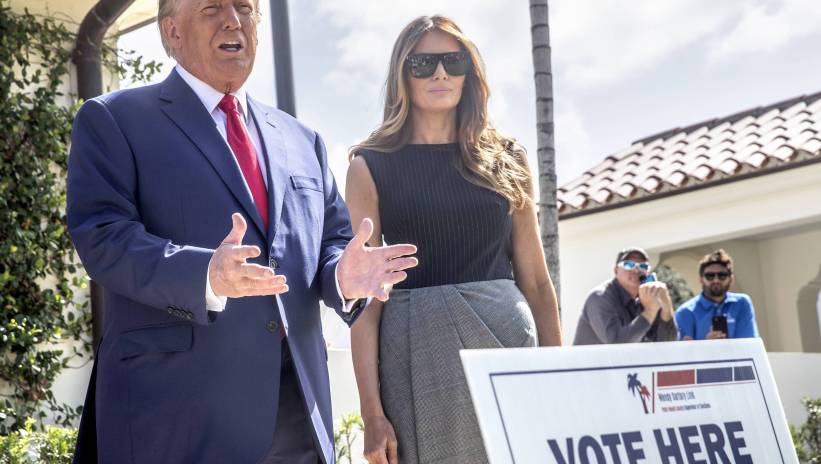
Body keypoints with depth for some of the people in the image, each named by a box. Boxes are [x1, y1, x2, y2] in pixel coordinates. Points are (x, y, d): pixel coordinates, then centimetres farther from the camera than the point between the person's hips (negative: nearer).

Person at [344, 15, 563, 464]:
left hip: (506, 335, 2)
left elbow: (535, 281, 11)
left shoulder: (505, 159, 10)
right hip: (418, 348, -2)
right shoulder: (372, 167, 3)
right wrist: (372, 411, -9)